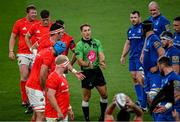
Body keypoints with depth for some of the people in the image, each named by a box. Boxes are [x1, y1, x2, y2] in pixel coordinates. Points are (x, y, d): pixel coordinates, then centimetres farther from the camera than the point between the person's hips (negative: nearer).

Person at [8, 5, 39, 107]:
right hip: (23, 54, -2)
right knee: (24, 76, -10)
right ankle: (24, 100, -2)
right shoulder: (19, 23, 2)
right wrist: (11, 51, 1)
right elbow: (13, 37, 9)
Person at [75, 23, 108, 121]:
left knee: (104, 94, 7)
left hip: (97, 70, 4)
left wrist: (101, 61, -26)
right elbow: (79, 61, -14)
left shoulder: (96, 42, 6)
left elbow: (101, 54, -3)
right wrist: (88, 64, -33)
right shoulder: (79, 45, -7)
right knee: (86, 97, 1)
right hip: (86, 72, -4)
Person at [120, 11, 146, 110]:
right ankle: (140, 101, 15)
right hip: (132, 57, 8)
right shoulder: (130, 30, 15)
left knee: (140, 78, -13)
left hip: (141, 57, -8)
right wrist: (123, 56, 21)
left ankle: (143, 105, -9)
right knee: (134, 78, 8)